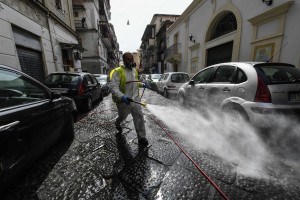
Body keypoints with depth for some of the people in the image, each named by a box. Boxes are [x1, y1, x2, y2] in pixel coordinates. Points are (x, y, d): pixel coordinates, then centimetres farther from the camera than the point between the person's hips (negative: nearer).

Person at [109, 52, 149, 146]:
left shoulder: (134, 70, 8)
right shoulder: (118, 72, -16)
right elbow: (113, 87, -26)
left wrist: (142, 84, 11)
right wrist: (122, 96, -41)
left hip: (135, 99, 5)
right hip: (123, 101, -4)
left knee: (139, 117, 0)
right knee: (122, 117, 19)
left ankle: (141, 138, 14)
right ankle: (117, 124, 57)